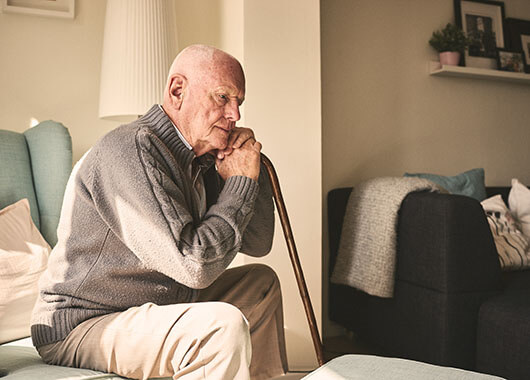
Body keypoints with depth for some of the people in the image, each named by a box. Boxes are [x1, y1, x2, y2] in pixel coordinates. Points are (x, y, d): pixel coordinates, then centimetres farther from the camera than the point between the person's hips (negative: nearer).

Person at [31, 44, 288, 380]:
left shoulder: (204, 158, 5)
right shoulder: (131, 150, -23)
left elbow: (259, 244, 7)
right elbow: (195, 266, -29)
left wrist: (252, 169, -7)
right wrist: (242, 183, -17)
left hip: (154, 308, 9)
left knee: (262, 283, 16)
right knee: (223, 326, -32)